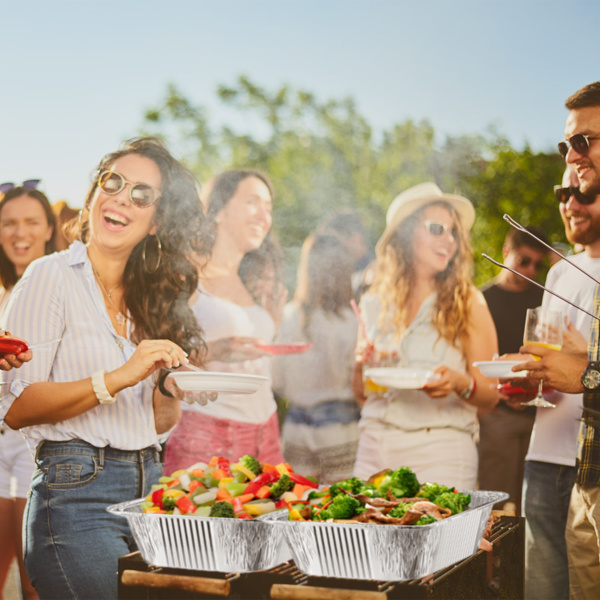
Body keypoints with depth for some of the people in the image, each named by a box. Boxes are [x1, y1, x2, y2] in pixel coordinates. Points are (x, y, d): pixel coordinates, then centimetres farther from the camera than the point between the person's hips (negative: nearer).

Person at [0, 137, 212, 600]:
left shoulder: (149, 296, 16)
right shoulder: (52, 276, -2)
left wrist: (171, 389, -3)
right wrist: (118, 379, -19)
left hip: (150, 491, 6)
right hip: (76, 494, -6)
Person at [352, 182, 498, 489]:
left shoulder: (468, 302, 2)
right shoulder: (374, 303, 10)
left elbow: (490, 396, 0)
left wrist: (460, 383, -19)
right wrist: (362, 364, -4)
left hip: (440, 453, -3)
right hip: (375, 449, 3)